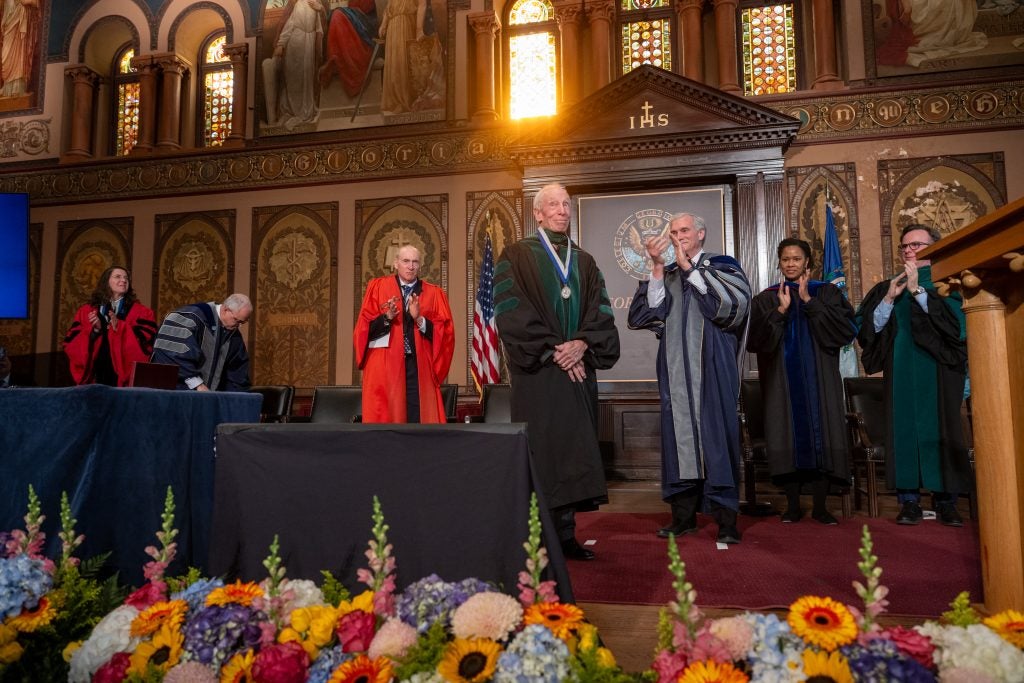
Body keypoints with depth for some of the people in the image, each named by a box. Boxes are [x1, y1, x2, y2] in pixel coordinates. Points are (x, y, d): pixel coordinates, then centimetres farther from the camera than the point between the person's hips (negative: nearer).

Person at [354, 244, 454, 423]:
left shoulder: (434, 294, 9)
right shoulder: (377, 287, 7)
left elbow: (445, 333, 0)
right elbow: (364, 328, 0)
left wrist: (419, 319, -14)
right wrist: (386, 317, -17)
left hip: (419, 367, 1)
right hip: (384, 368, -1)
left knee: (418, 416, 0)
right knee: (384, 417, -1)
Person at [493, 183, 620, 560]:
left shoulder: (585, 262, 18)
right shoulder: (516, 256, 4)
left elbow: (601, 312, 8)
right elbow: (511, 311, -7)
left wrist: (581, 343, -11)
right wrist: (553, 351, -14)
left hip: (578, 368, 5)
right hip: (537, 372, -4)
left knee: (573, 450, 4)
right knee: (541, 449, -5)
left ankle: (565, 532, 11)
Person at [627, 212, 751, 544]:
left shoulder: (722, 266, 6)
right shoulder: (666, 275, 15)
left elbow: (734, 303, -12)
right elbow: (649, 314, 0)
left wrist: (689, 267, -11)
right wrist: (658, 268, -9)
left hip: (711, 370, -3)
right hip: (676, 370, 4)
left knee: (715, 435, -4)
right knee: (679, 436, 5)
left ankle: (726, 517, 3)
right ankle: (684, 513, 13)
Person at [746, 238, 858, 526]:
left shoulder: (827, 293, 8)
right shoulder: (766, 299, 9)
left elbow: (846, 328, -8)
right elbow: (757, 339, -4)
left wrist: (809, 302, -11)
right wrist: (780, 310, -15)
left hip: (818, 377, 0)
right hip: (782, 380, 0)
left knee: (819, 434, -2)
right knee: (789, 436, -2)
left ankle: (820, 505, 6)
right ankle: (793, 504, 6)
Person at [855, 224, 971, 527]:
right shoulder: (886, 288, 15)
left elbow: (955, 320, -11)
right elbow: (867, 329, 4)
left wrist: (917, 291, -12)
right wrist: (890, 299, -7)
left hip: (938, 371, -2)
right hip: (901, 373, 2)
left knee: (940, 430, -2)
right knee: (904, 429, -3)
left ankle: (945, 501, 6)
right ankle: (909, 500, 1)